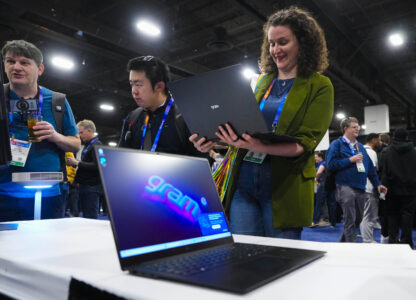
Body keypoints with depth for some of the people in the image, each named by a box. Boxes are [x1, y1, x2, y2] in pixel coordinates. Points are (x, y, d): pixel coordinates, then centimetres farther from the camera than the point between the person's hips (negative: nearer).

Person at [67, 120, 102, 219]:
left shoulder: (97, 145, -11)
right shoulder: (87, 145, 19)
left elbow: (97, 166, -23)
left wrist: (77, 163, -17)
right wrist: (75, 163, 7)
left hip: (92, 187, -10)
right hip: (84, 186, 10)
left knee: (91, 217, -8)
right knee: (86, 216, 14)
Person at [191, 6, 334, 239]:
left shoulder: (319, 86, 1)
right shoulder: (263, 81, 14)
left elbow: (304, 144, -10)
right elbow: (244, 126, 13)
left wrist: (261, 147, -28)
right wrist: (213, 139, -8)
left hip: (284, 187, -3)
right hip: (243, 180, 4)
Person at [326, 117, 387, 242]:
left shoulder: (360, 146, 20)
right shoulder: (337, 144, -2)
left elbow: (370, 166, 21)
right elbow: (331, 164, -14)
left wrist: (377, 184, 15)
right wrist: (350, 160, -14)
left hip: (360, 188, 7)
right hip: (346, 187, -7)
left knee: (358, 219, 14)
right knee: (350, 221, -4)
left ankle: (343, 242, 31)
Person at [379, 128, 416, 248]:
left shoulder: (386, 152, -2)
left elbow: (382, 171, -3)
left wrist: (384, 186, 2)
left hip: (393, 189, 1)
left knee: (393, 214, 9)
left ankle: (393, 239, 11)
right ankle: (406, 241, 4)